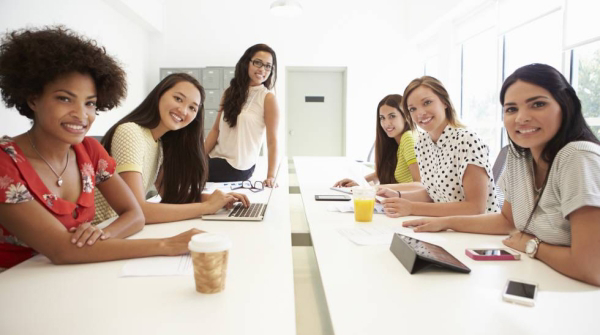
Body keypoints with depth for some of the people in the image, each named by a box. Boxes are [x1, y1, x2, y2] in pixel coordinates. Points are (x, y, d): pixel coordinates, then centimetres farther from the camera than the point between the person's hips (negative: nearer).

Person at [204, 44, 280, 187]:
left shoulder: (268, 98, -8)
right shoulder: (230, 92, 9)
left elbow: (272, 141, -12)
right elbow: (216, 129, 8)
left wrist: (271, 176, -21)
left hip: (238, 166, -5)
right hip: (216, 159, 5)